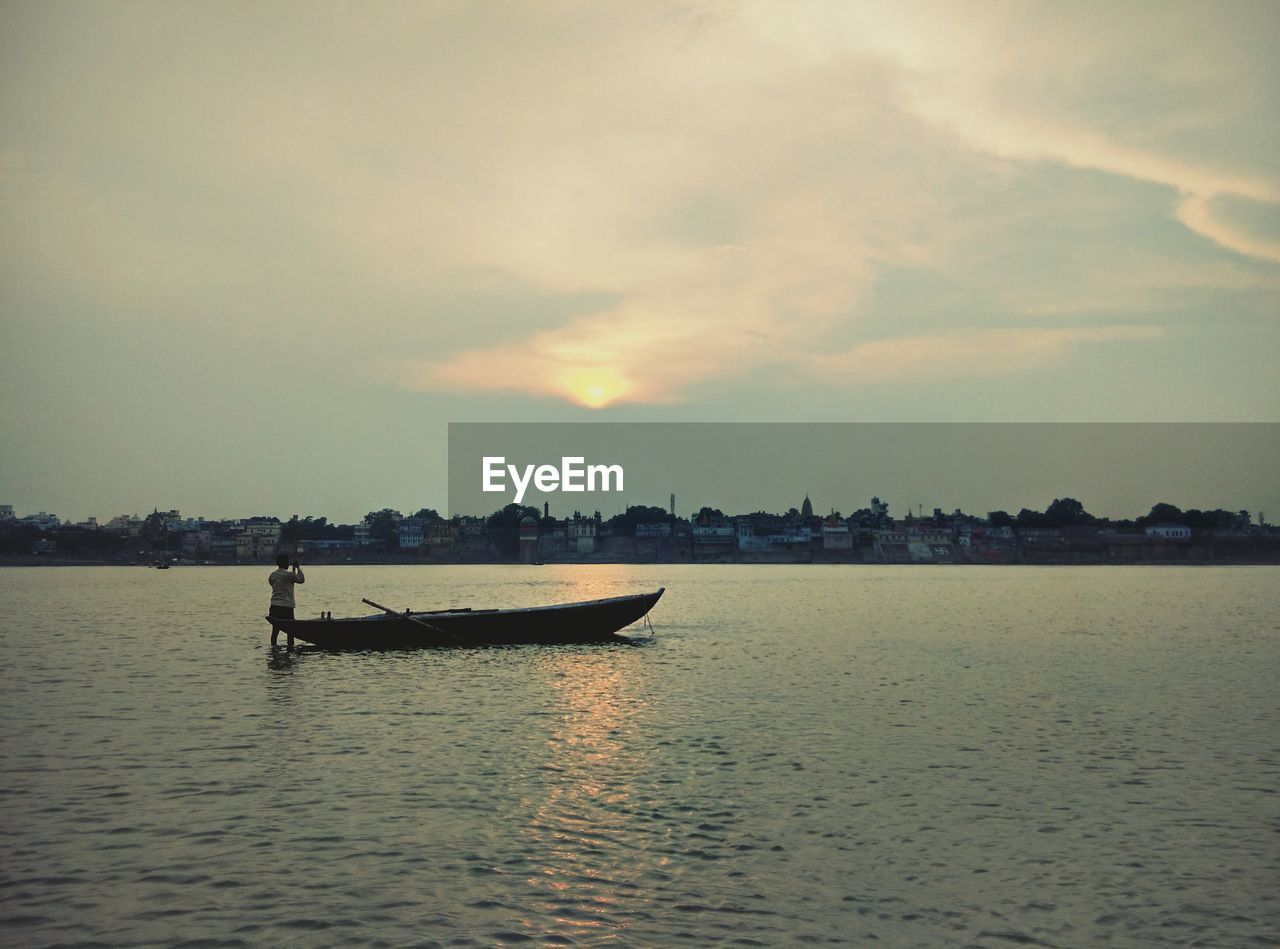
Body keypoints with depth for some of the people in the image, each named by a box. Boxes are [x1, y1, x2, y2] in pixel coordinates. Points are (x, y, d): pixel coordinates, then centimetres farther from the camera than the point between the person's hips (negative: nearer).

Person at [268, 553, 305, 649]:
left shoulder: (272, 575, 7)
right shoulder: (289, 574, -11)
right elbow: (302, 580, -3)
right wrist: (298, 568, 5)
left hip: (274, 606, 6)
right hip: (287, 606, -6)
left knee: (275, 628, 10)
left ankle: (273, 645, 10)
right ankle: (290, 645, 1)